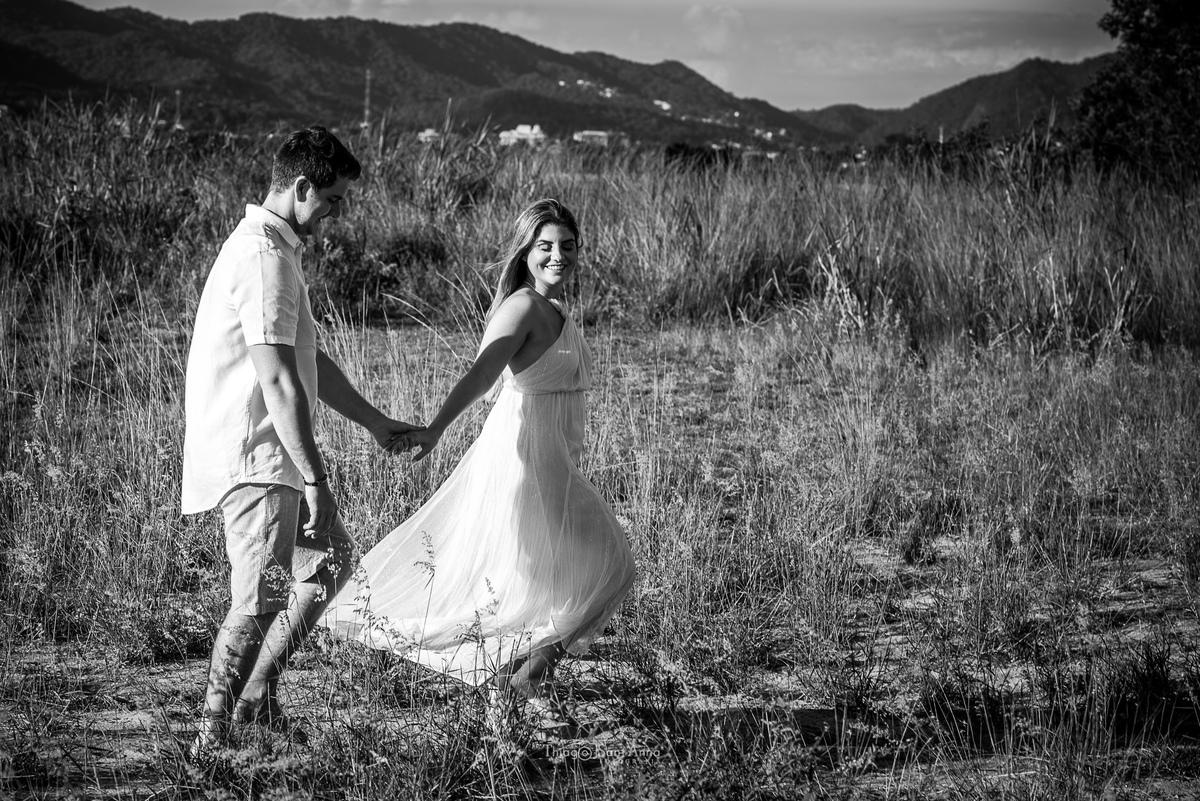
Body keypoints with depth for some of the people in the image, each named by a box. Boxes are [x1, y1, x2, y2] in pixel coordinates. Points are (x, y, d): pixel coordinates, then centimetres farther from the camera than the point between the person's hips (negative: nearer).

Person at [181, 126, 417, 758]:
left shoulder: (272, 248, 17)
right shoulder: (264, 260, -18)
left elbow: (308, 360, 27)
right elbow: (278, 382, -24)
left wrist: (375, 423, 31)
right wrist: (315, 479, -24)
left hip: (270, 456, 11)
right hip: (253, 458, -11)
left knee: (331, 561, 20)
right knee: (261, 600, -13)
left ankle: (257, 695, 23)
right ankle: (213, 739, -6)